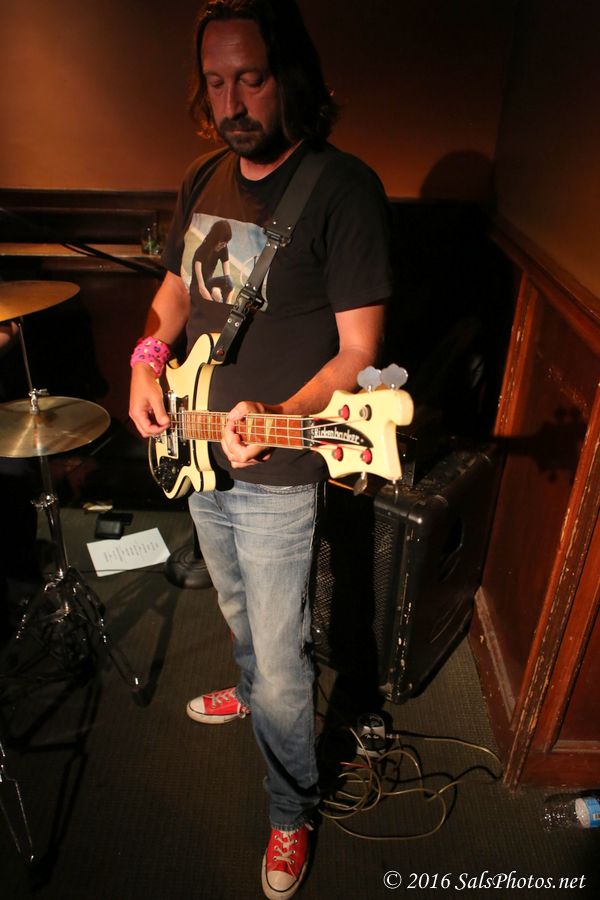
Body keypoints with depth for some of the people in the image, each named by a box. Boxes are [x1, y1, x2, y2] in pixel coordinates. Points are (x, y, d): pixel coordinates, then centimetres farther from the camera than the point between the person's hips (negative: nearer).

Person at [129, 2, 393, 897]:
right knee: (240, 616, 29)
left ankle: (293, 813, 34)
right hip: (199, 454, 7)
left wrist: (279, 418, -33)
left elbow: (359, 352, -18)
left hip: (278, 476, -6)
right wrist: (149, 358, 0)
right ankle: (250, 691, 60)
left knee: (281, 662, 6)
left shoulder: (343, 188, -16)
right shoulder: (203, 181, 5)